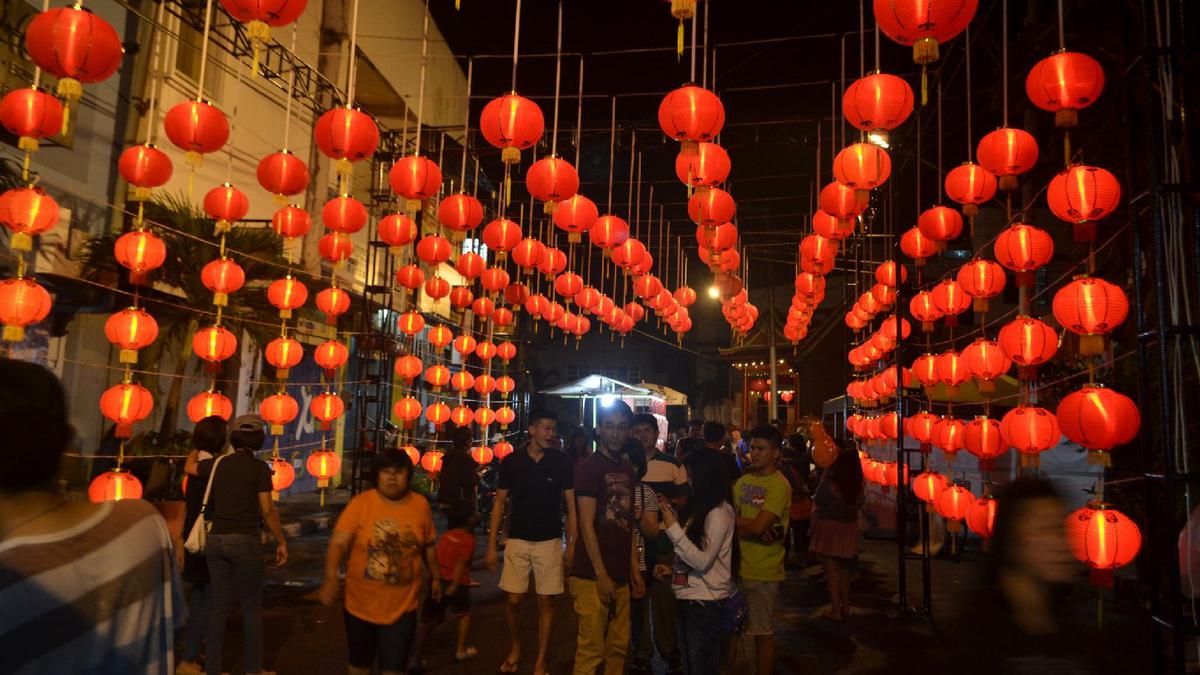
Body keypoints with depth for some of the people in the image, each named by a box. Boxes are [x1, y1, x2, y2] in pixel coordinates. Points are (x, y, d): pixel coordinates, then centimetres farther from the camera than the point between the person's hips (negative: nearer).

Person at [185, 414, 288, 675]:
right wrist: (281, 541, 0)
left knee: (218, 605, 11)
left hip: (216, 540, 5)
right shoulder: (259, 467, -8)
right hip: (245, 540, -4)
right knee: (251, 605, 6)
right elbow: (267, 510, -9)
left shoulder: (218, 464, 5)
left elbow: (189, 466, 26)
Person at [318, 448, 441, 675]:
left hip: (402, 607, 0)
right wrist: (331, 580, -33)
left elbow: (428, 545, 9)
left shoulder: (421, 505, -4)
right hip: (361, 604, 0)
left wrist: (435, 576, 18)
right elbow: (338, 543, -20)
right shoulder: (360, 503, -12)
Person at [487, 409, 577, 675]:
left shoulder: (562, 462, -5)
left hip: (550, 542, 0)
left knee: (545, 601, 4)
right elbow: (500, 503, 2)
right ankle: (515, 648, 29)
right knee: (514, 600, 3)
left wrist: (571, 545, -6)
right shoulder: (511, 461, -3)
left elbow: (571, 505, 0)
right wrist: (491, 546, -1)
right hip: (518, 541, 1)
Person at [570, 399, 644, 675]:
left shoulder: (627, 470, 13)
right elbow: (587, 525, -13)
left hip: (621, 576, 7)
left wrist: (634, 569, 13)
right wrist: (601, 575, -16)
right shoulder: (590, 467, -9)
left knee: (619, 647, 13)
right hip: (593, 576, -7)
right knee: (591, 650, -3)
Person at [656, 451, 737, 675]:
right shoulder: (699, 509, 12)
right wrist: (673, 571, 4)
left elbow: (703, 561, -21)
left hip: (706, 603, -8)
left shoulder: (719, 512, -15)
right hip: (688, 600, 8)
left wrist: (673, 528, -20)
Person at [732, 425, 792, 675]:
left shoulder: (779, 485, -13)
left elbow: (757, 527, -20)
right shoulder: (744, 481, 8)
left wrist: (737, 521, -3)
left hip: (763, 572, -6)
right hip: (738, 565, 6)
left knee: (762, 632, 5)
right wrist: (755, 531, -14)